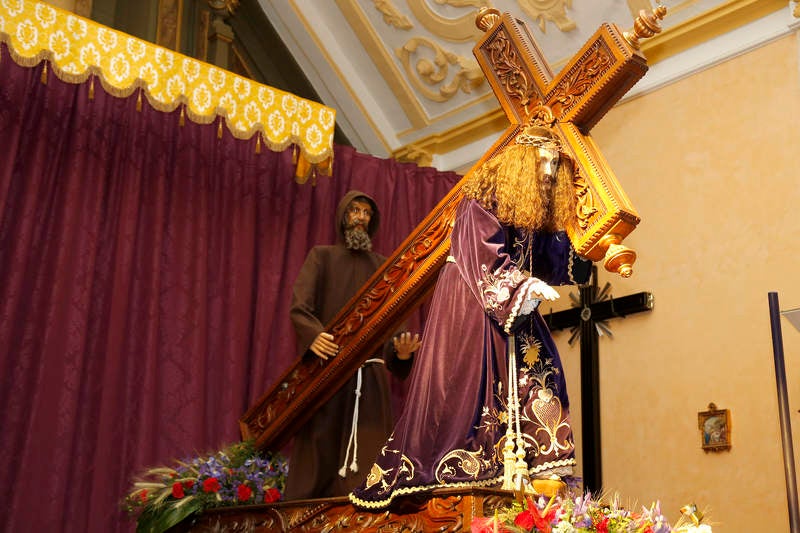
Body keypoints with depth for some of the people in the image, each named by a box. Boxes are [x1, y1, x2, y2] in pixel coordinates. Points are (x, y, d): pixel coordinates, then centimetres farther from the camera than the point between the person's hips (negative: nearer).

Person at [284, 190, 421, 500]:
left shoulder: (382, 265, 21)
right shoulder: (321, 256, 12)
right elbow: (299, 306, -5)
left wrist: (401, 349, -11)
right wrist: (313, 335, -26)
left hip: (372, 372, 3)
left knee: (368, 448, -3)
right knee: (320, 446, -6)